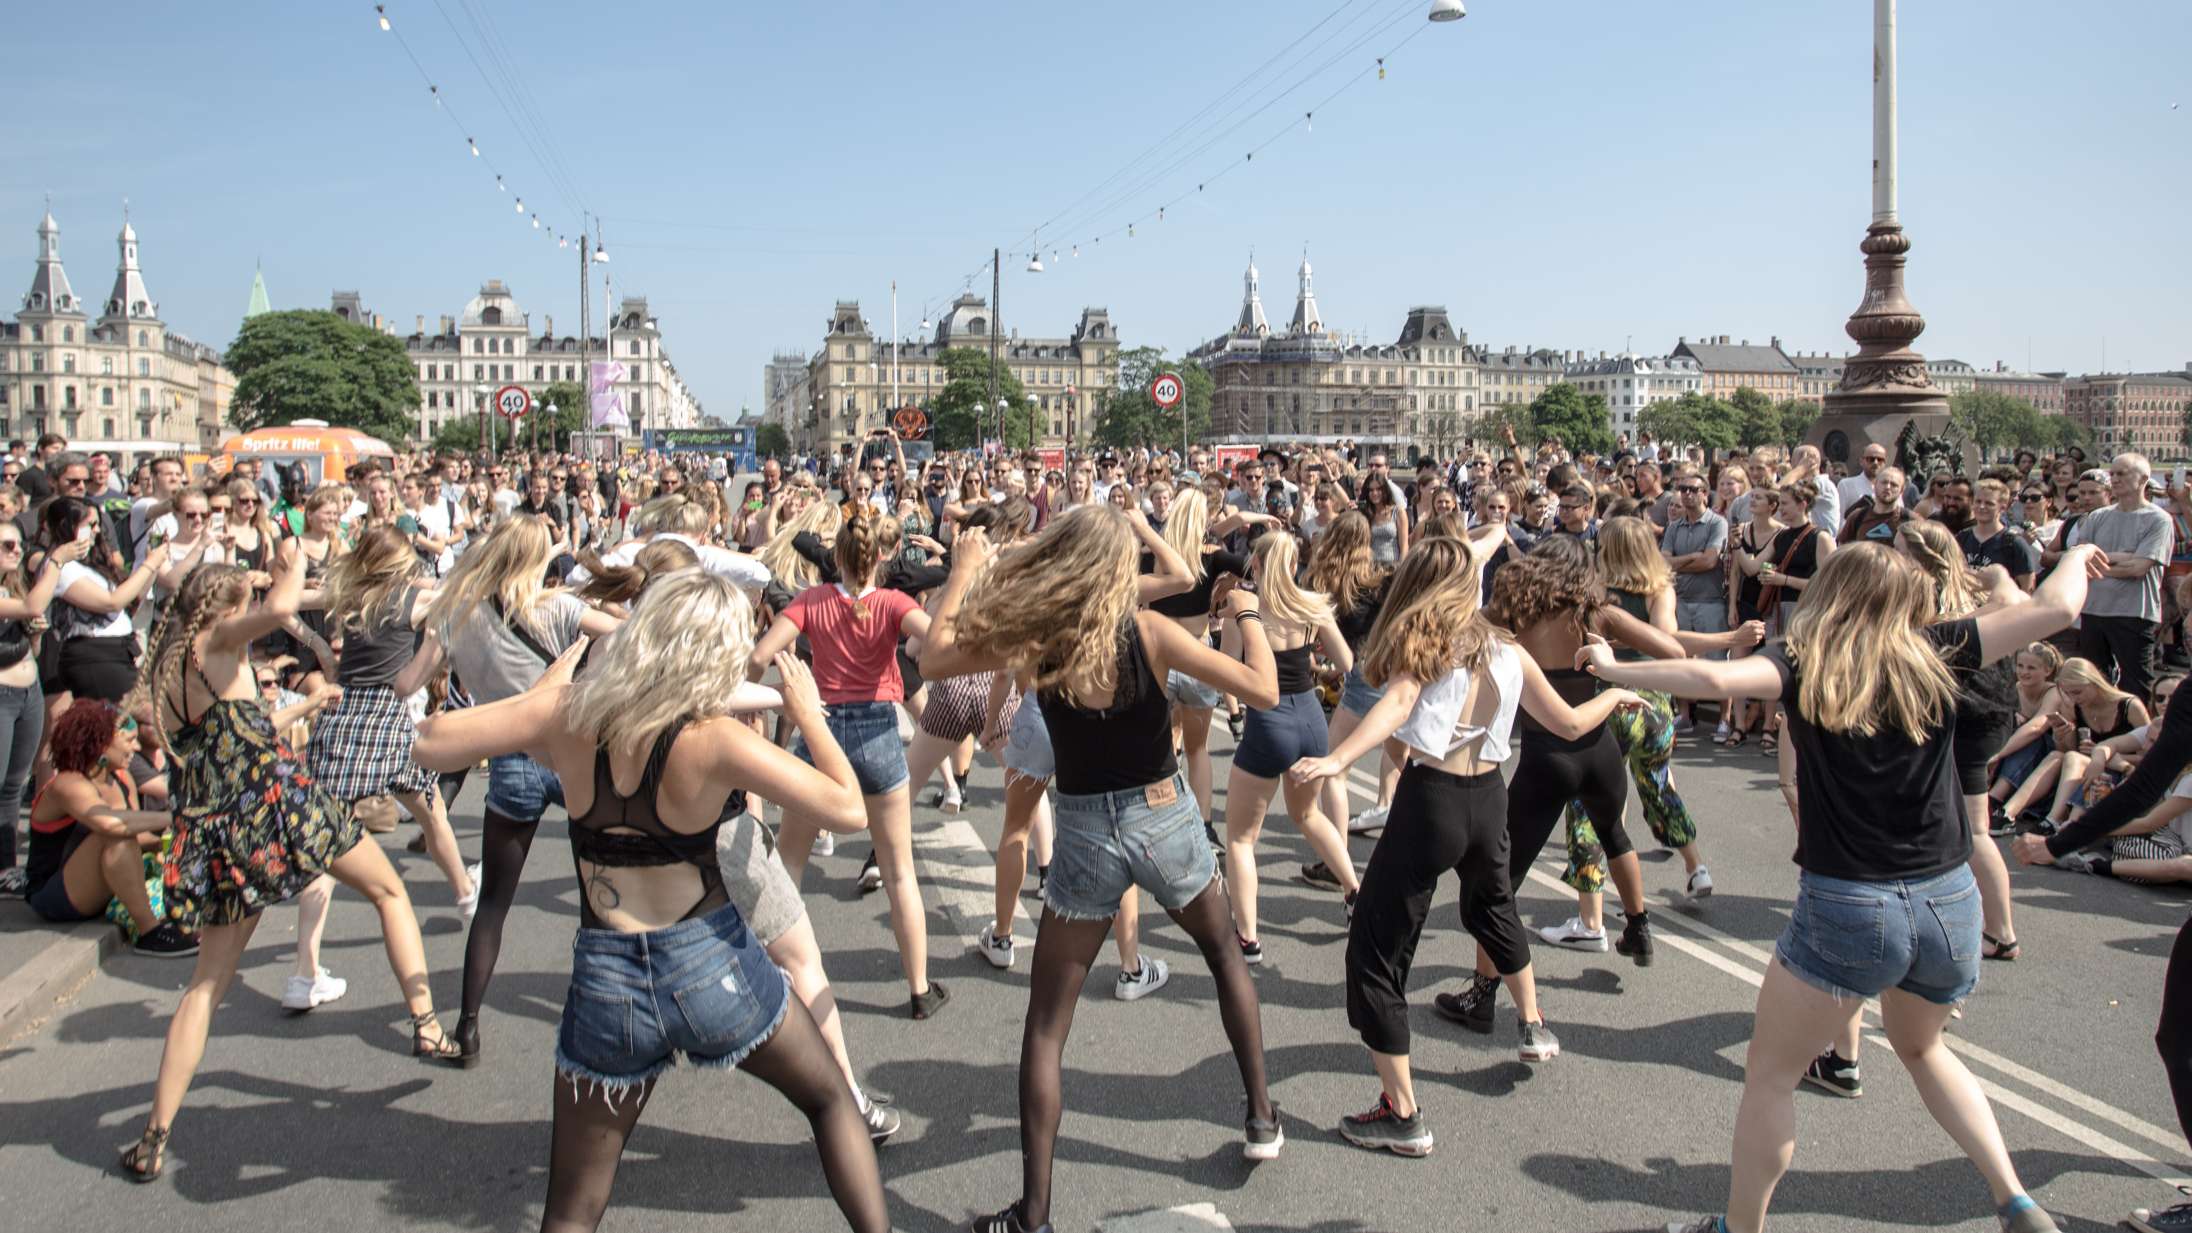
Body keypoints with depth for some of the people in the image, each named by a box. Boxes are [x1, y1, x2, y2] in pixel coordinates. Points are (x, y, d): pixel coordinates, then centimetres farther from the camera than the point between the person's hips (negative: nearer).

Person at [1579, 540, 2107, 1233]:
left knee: (1769, 1074, 14)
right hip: (1950, 904, 4)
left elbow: (1713, 678, -23)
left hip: (1846, 909, -4)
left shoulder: (1801, 664, -5)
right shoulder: (1932, 656, 2)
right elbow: (2055, 608, 3)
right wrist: (2077, 557, 23)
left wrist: (1612, 669, -11)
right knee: (1921, 1047, 33)